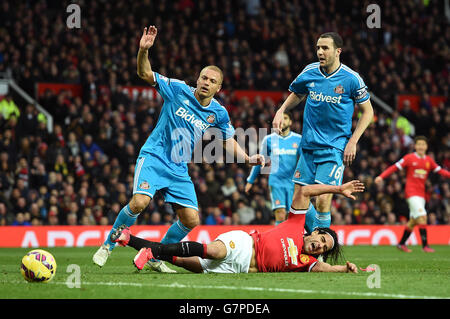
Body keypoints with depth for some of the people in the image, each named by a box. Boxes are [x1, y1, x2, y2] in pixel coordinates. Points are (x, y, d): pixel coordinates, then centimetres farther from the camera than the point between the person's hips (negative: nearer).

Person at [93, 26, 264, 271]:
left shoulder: (218, 114, 4)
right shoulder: (178, 90, -6)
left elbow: (229, 141, 17)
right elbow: (145, 74, -7)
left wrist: (248, 159, 2)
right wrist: (144, 50, -25)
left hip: (179, 170, 5)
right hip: (154, 158, -4)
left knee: (191, 220, -4)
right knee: (140, 201, -27)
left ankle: (156, 257, 17)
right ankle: (107, 246, -7)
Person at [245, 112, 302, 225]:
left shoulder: (298, 139, 5)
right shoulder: (269, 139, 7)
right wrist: (250, 180, 20)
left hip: (293, 182, 1)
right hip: (276, 182, -1)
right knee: (280, 215, -15)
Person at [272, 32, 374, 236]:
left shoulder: (351, 78, -8)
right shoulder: (309, 73, 2)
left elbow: (367, 111, 2)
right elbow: (297, 95, 22)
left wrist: (352, 142, -6)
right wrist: (281, 110, 3)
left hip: (335, 149, -4)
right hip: (308, 146, 4)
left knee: (323, 200, -14)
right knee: (298, 202, 1)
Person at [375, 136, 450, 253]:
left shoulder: (429, 160, 12)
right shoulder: (409, 158, -3)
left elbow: (440, 171, 14)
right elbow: (394, 168, -5)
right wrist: (381, 177, -15)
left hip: (421, 193, 6)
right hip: (411, 192, -6)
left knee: (413, 221, 10)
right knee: (422, 217, -17)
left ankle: (401, 243, 24)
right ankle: (425, 245, -16)